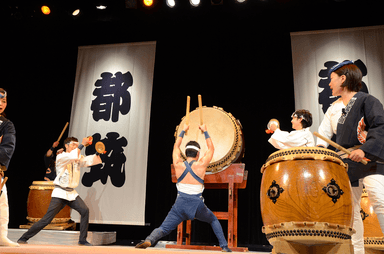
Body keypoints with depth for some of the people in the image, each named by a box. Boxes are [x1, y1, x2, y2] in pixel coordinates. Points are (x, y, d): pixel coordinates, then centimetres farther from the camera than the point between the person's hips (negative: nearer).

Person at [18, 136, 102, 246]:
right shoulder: (60, 157, -7)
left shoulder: (79, 158, 11)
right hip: (60, 193, -5)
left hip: (72, 193, 5)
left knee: (85, 210, -13)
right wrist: (82, 144, -22)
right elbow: (73, 156, -27)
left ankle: (82, 240, -2)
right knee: (47, 219, -8)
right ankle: (23, 238, 8)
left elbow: (90, 161, -3)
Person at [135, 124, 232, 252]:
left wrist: (183, 131, 34)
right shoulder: (201, 164, -2)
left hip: (180, 204, 0)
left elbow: (176, 146, 22)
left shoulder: (178, 164, 3)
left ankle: (149, 240, -29)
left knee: (163, 228, 0)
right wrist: (205, 131, 25)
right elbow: (211, 148, 15)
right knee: (214, 220, 26)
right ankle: (224, 247, 19)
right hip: (197, 205, 0)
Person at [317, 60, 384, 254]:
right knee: (351, 210, 8)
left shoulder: (366, 100, -5)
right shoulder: (333, 109, 16)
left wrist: (364, 150, -28)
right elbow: (324, 133, 17)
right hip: (346, 163, 6)